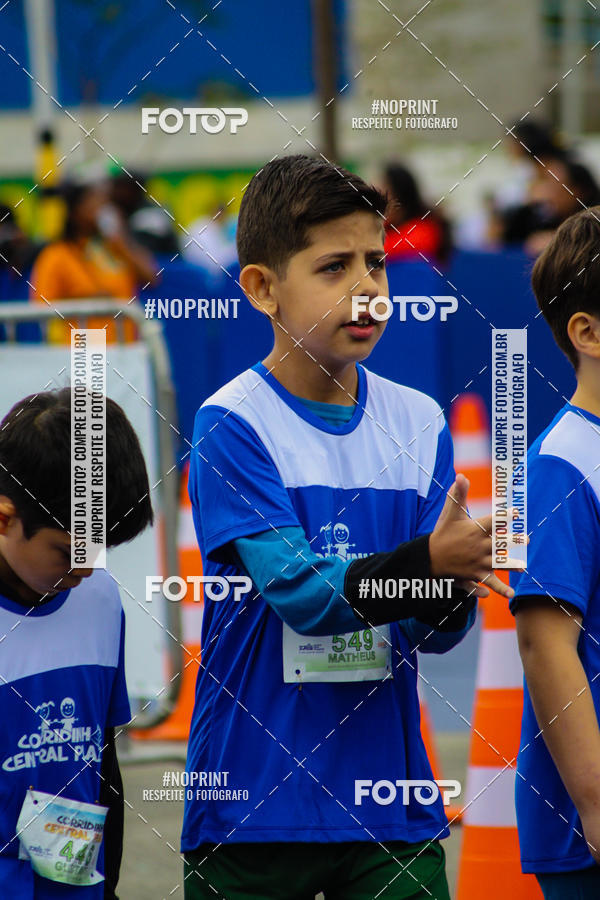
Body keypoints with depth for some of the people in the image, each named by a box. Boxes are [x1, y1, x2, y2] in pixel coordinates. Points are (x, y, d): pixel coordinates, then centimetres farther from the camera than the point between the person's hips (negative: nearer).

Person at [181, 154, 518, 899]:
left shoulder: (419, 423, 5)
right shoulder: (231, 425, -9)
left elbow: (433, 633, 2)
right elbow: (302, 594, -19)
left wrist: (454, 591, -20)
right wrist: (427, 561, -32)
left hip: (389, 799, 4)